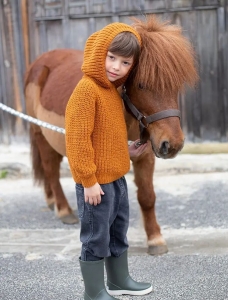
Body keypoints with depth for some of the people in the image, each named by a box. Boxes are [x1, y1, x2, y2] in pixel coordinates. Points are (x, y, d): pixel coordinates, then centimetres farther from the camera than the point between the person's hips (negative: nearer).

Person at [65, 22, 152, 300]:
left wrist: (127, 150, 13)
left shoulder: (113, 89, 9)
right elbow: (78, 139, -22)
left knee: (118, 233, 21)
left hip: (117, 178, 9)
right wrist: (89, 181, -21)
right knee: (95, 239, 4)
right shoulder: (86, 89, -19)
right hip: (96, 182, -9)